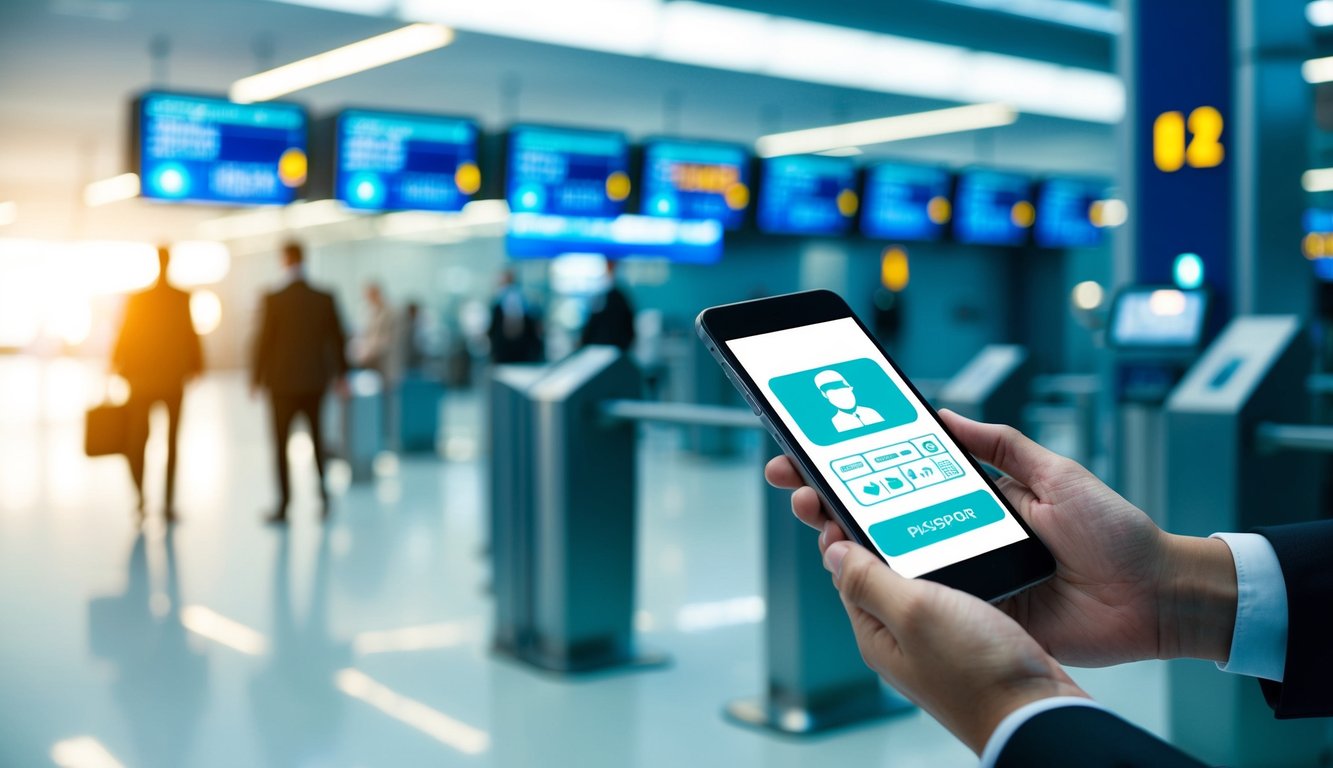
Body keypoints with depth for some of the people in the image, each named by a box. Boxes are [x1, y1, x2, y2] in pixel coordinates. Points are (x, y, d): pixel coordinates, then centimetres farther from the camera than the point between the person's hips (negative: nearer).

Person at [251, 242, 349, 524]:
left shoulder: (273, 300, -11)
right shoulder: (325, 299, -3)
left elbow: (264, 341, -8)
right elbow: (337, 339, 2)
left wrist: (256, 379, 3)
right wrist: (340, 375, 12)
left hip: (282, 382, -3)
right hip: (315, 381, 3)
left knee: (281, 444, 4)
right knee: (317, 439, 17)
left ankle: (283, 506, 4)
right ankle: (323, 494, 9)